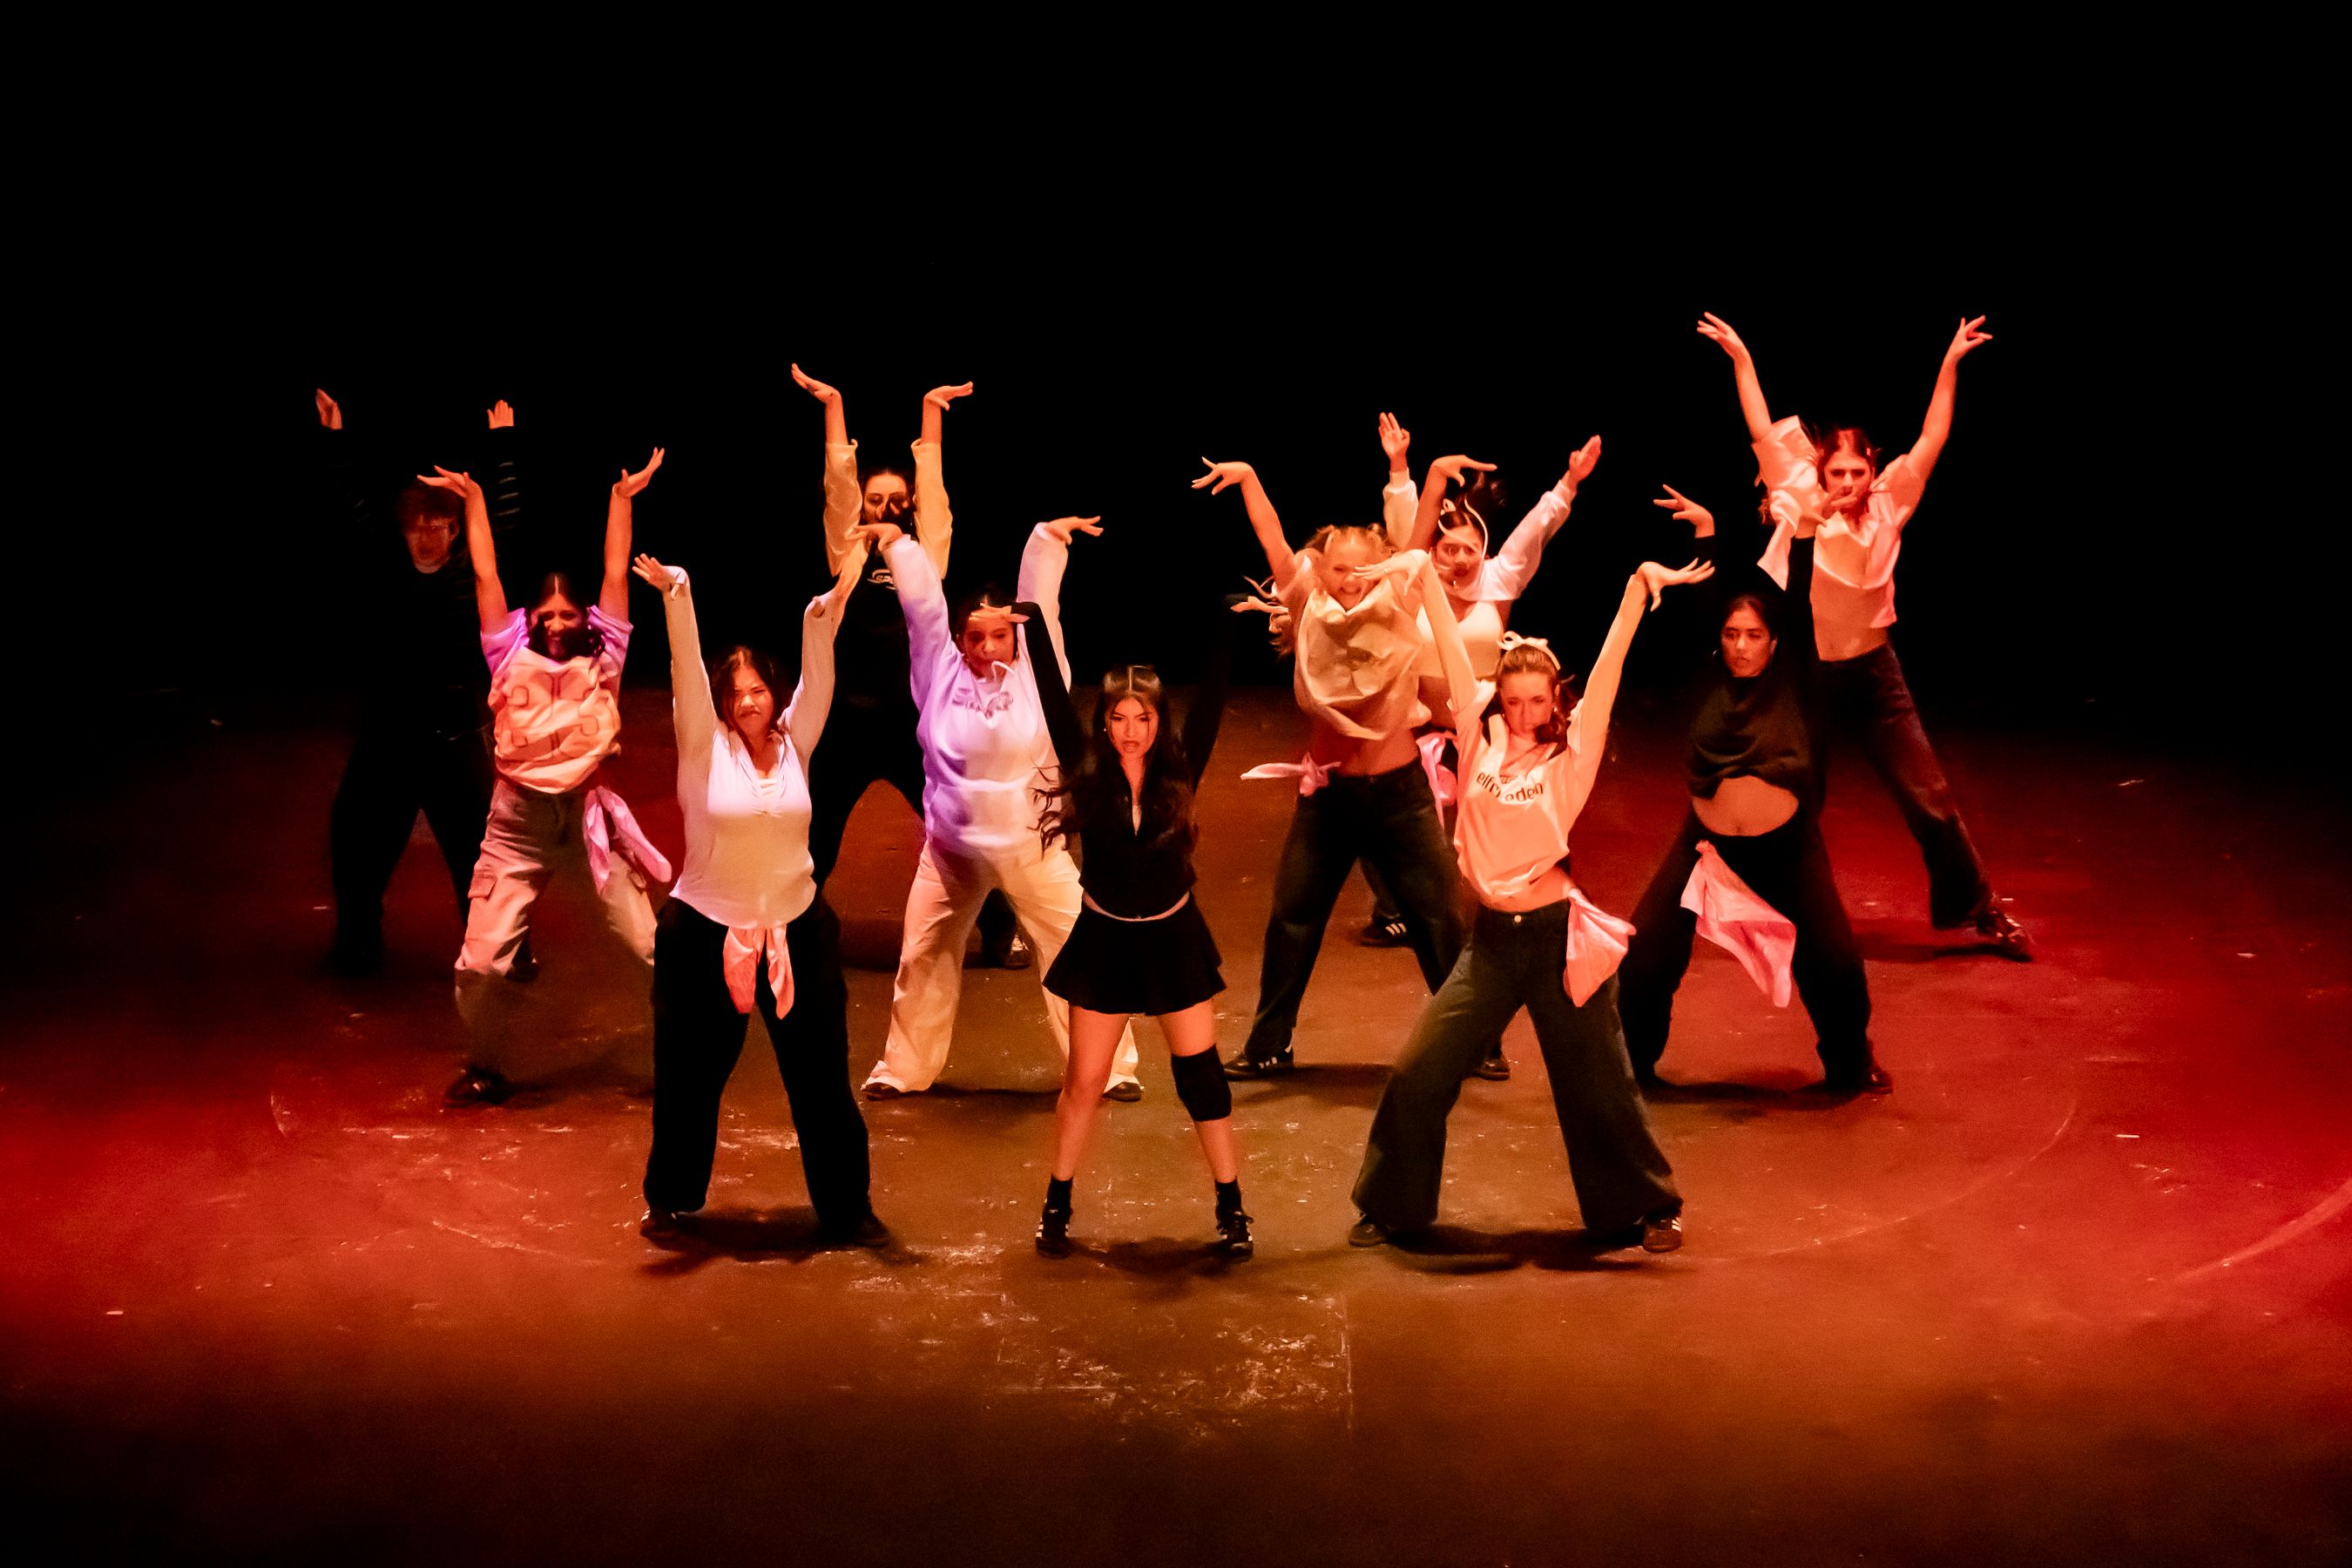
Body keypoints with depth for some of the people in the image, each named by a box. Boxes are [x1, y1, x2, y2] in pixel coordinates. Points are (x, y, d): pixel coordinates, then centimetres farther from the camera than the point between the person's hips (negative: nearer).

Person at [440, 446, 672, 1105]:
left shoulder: (602, 660, 7)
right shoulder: (511, 658, 7)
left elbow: (615, 575, 4)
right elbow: (485, 576, 7)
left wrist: (623, 498, 1)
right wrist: (473, 499, 6)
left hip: (588, 816, 0)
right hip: (516, 823, 0)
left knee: (649, 948, -3)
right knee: (480, 962, -5)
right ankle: (485, 1068, 17)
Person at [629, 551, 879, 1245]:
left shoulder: (795, 744, 2)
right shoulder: (705, 748, -4)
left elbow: (815, 676, -9)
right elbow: (687, 672, -16)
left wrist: (825, 614, -26)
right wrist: (677, 597, -29)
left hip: (797, 932, 2)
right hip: (706, 933, -2)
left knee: (822, 1077, 5)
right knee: (689, 1079, 9)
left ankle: (844, 1207, 16)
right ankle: (671, 1199, 28)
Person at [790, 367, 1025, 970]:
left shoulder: (927, 553, 6)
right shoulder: (848, 552, 6)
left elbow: (932, 480, 6)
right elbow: (838, 479, 1)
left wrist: (931, 412, 3)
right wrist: (833, 405, -1)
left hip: (917, 722, 0)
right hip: (850, 722, 0)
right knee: (815, 840, 10)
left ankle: (1001, 934, 23)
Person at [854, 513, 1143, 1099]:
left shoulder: (1033, 666, -5)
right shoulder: (940, 667, -3)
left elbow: (1039, 598, -11)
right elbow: (921, 598, -3)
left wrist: (1050, 537, -21)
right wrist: (896, 541, -4)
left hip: (1032, 848, -1)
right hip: (951, 847, 2)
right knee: (923, 961, 11)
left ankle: (1110, 1068, 9)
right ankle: (903, 1068, 28)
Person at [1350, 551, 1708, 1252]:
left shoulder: (1572, 752, -3)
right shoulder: (1480, 737, 3)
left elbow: (1608, 664, -12)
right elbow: (1452, 644, 4)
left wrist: (1638, 589, -18)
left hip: (1558, 934, -3)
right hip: (1491, 937, 3)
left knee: (1598, 1088, 7)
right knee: (1416, 1077, 1)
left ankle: (1650, 1207, 26)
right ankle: (1390, 1207, 18)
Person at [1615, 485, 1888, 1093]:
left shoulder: (1791, 679, -3)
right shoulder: (1709, 679, 0)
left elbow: (1799, 609, -12)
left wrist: (1802, 534, -21)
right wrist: (1705, 532, -13)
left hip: (1787, 844, -1)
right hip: (1708, 840, 1)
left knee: (1835, 962, -3)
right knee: (1645, 955, -4)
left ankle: (1851, 1063, 23)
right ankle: (1631, 1064, 15)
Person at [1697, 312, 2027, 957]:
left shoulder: (1889, 504, -8)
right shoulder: (1799, 500, -11)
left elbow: (1932, 441, -10)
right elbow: (1763, 433, -14)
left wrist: (1950, 365, -15)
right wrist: (1741, 359, -17)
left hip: (1873, 671, 1)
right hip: (1806, 673, -1)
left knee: (1930, 798, 3)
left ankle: (1980, 910, 17)